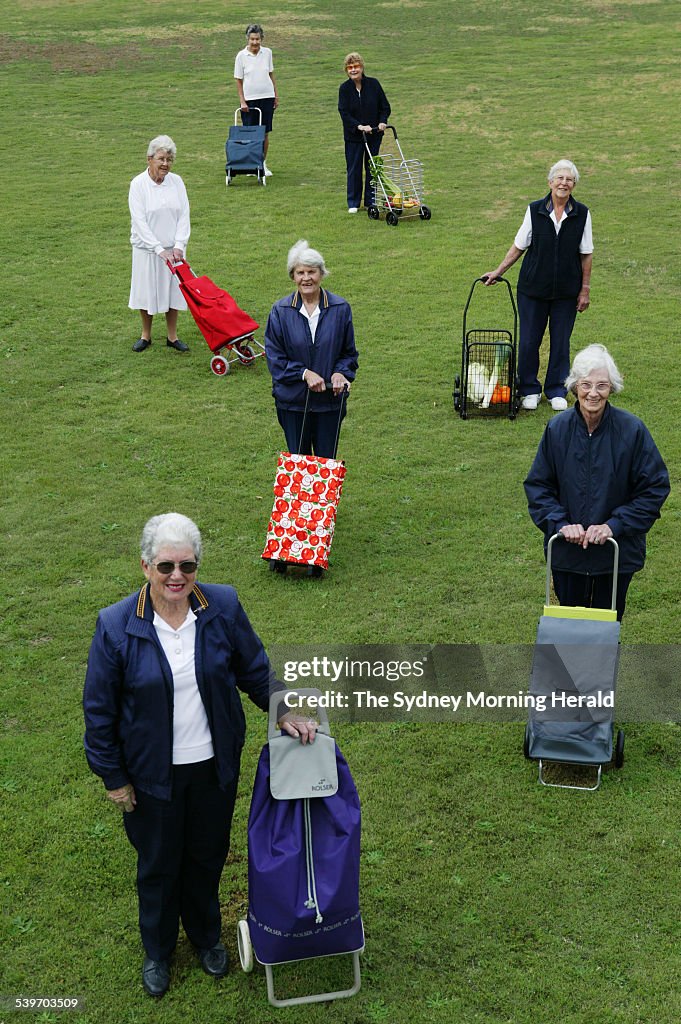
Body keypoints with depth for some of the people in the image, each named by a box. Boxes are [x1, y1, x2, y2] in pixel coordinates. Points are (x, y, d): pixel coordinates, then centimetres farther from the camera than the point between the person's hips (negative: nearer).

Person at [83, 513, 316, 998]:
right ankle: (158, 950, 46)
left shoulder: (223, 607, -14)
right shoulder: (116, 626, -19)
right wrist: (113, 777, -5)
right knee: (158, 865, 19)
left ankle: (206, 934, 50)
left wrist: (284, 711, -2)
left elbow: (255, 670, 4)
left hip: (215, 765, 2)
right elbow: (100, 710, -9)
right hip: (153, 774, -2)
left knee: (208, 856, 22)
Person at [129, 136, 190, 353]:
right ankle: (146, 335, 26)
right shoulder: (138, 184, -11)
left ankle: (172, 337, 22)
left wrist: (179, 245, -14)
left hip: (173, 248, 3)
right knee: (146, 291, 8)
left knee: (173, 290, 9)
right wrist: (159, 249, -21)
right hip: (147, 248, -3)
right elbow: (140, 221, -15)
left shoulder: (176, 182, -1)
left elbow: (184, 215, -2)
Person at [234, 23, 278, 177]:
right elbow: (239, 80, -2)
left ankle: (263, 164, 16)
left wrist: (276, 95, 12)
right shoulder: (241, 56, -6)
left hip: (267, 97, 2)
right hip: (249, 99, -2)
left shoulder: (267, 53, 2)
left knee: (265, 133, 5)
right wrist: (242, 101, -8)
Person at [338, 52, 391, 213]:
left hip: (374, 134, 1)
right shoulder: (345, 88, -6)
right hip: (353, 135, -1)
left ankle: (371, 201, 17)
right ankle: (353, 203, 13)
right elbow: (344, 112, -13)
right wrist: (359, 126, -25)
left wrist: (382, 122, -15)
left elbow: (385, 107, 2)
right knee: (354, 168, 3)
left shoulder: (374, 84, -3)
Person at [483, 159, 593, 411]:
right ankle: (529, 390, 20)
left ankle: (556, 390, 23)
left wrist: (585, 289, 1)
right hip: (533, 287, 0)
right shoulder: (535, 210, -4)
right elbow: (519, 246, 6)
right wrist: (498, 272, 6)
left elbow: (586, 255, 2)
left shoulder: (581, 214, -3)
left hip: (567, 291, 0)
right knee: (529, 340, 4)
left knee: (561, 341, 8)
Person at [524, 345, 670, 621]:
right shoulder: (557, 428, -8)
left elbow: (655, 488, -9)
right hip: (567, 552, 2)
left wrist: (614, 525, -18)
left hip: (617, 551, -1)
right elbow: (537, 485, -1)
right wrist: (560, 523, -15)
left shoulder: (631, 429, -14)